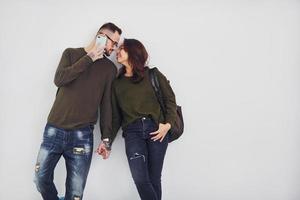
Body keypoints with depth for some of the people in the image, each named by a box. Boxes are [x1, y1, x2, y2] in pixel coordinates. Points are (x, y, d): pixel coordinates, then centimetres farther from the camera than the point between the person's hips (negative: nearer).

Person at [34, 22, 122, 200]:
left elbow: (106, 104, 6)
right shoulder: (71, 53, 7)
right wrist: (90, 58, -10)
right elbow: (59, 79, -11)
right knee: (41, 179, 8)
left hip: (82, 135, 0)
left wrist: (105, 138, 1)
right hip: (54, 130, 1)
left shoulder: (110, 68, 7)